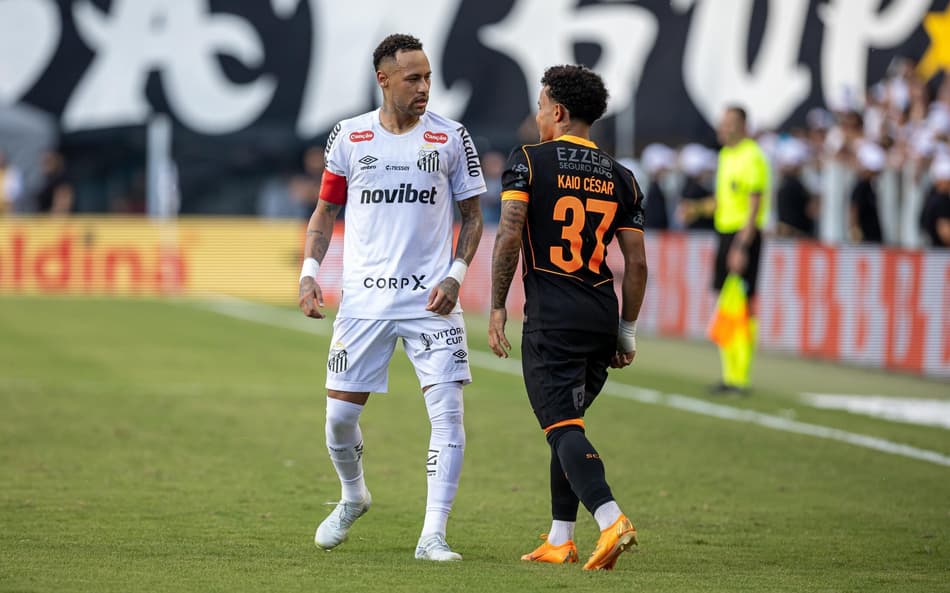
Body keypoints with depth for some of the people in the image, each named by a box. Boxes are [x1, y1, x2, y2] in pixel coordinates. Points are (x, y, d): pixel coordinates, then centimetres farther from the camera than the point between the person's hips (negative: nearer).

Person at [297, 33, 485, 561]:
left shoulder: (451, 137, 1)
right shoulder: (349, 137, 4)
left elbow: (472, 215, 8)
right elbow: (326, 211, 14)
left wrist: (456, 275, -6)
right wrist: (310, 272, 1)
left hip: (430, 299, -1)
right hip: (364, 297, 1)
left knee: (448, 410, -13)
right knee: (341, 414, 3)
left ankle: (433, 536, -10)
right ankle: (353, 498, 34)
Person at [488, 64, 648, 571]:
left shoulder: (528, 161, -2)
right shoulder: (620, 177, 11)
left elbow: (509, 236, -12)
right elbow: (636, 263, 9)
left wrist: (497, 307, -5)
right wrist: (627, 331, 16)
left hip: (551, 319, -5)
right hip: (602, 315, 5)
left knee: (563, 427, -8)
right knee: (568, 421, 18)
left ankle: (610, 520, -29)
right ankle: (559, 540, 20)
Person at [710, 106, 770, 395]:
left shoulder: (752, 157, -12)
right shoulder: (725, 154, 15)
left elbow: (755, 205, -16)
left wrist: (742, 246, -21)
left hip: (744, 234, -9)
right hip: (725, 231, 9)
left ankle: (741, 377, -6)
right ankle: (730, 373, 15)